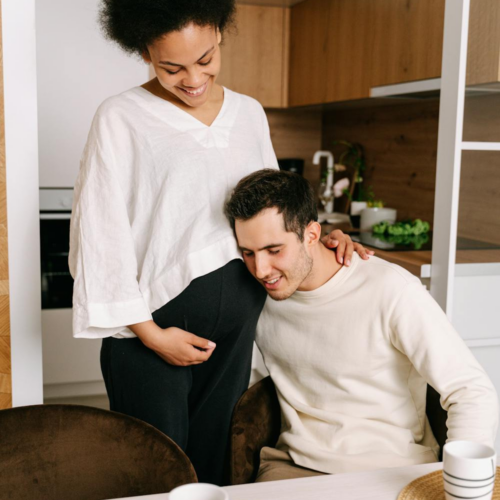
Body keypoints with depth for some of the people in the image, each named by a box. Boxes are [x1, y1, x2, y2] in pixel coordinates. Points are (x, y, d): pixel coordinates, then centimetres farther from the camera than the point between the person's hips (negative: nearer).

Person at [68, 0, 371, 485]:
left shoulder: (249, 114, 9)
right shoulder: (121, 118, -6)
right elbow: (101, 235, -8)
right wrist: (149, 332, -10)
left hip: (237, 318, 4)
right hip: (154, 319, -4)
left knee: (213, 463, 13)